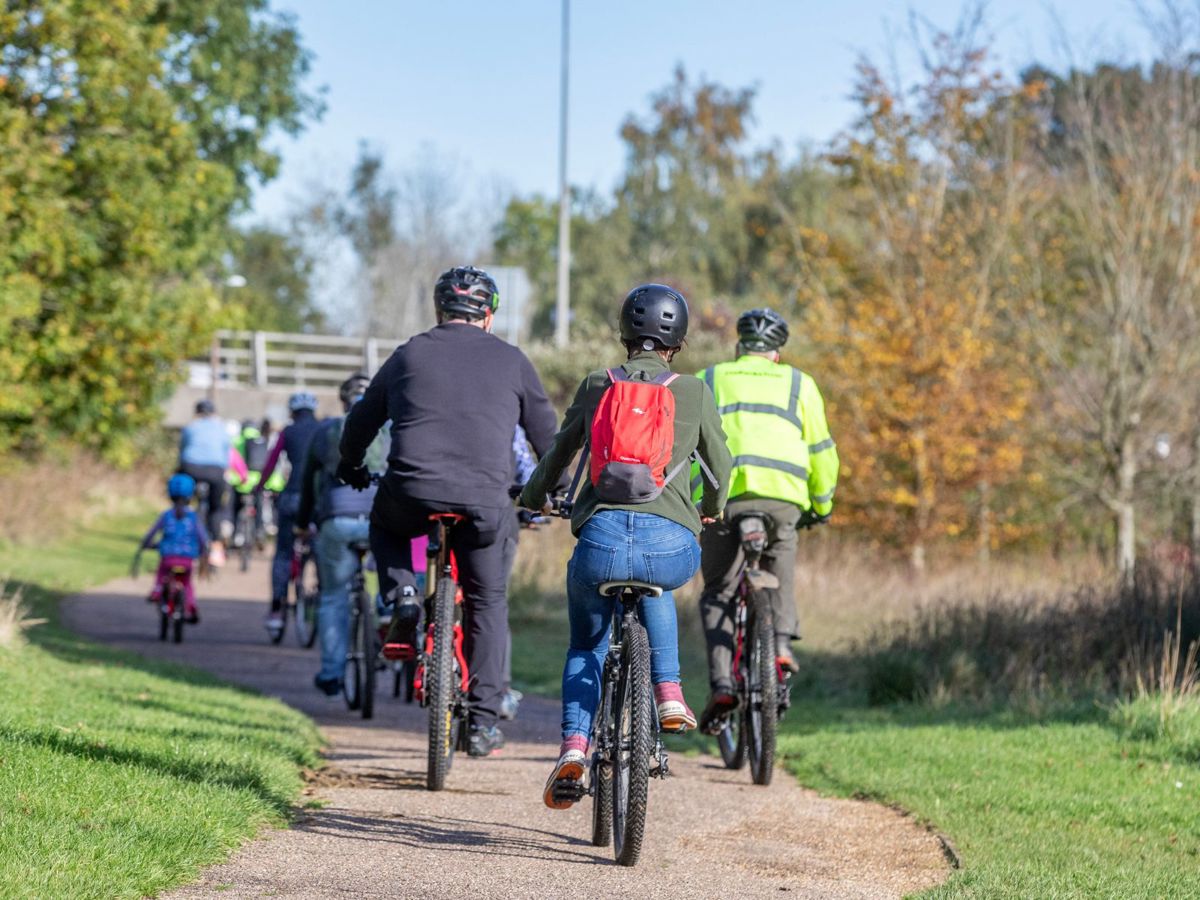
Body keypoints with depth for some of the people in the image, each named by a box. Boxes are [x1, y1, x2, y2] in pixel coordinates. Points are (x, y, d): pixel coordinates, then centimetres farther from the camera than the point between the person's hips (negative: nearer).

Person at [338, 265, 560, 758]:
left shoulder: (409, 355, 15)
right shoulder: (510, 360, 14)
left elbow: (362, 419, 23)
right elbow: (545, 431, 19)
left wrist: (350, 467, 41)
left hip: (413, 494, 0)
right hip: (485, 502, 0)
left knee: (385, 523, 35)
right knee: (487, 603, 15)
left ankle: (402, 602, 9)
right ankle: (482, 721, 10)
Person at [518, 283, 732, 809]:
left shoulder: (597, 386, 13)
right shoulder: (694, 393, 10)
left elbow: (558, 455, 24)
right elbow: (720, 469, 21)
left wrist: (533, 498, 44)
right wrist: (711, 511, 43)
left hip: (602, 538, 0)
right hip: (672, 547, 0)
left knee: (585, 647, 26)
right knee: (655, 588, 39)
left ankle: (573, 746, 5)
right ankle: (669, 693, 24)